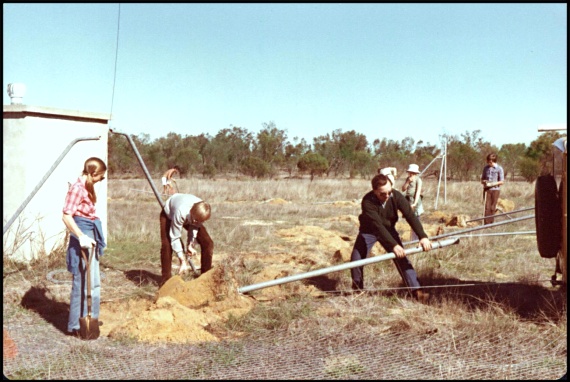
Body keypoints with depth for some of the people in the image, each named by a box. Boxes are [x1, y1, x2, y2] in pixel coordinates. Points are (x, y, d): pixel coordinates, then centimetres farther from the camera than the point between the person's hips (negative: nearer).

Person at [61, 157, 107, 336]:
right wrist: (81, 237, -30)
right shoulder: (77, 188, -17)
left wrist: (92, 237, 16)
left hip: (91, 235, 10)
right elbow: (67, 216, -23)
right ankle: (76, 325, 5)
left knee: (93, 281, 17)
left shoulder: (87, 187, 11)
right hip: (83, 237, -10)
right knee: (82, 282, -4)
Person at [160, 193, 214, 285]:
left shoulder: (201, 213, -35)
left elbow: (194, 227, -14)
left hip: (188, 217, 4)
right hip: (169, 214, -4)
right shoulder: (180, 212, -47)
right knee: (167, 245, -25)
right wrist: (183, 261, -36)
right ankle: (166, 280, -13)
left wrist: (190, 245, -25)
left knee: (208, 243, -10)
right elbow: (175, 237, -37)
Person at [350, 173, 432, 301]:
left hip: (388, 229, 2)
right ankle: (357, 288, 12)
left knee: (401, 258, -11)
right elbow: (378, 225, -40)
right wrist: (394, 245, -47)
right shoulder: (368, 202, -34)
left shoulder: (396, 196, -25)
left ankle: (416, 290, -12)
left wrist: (423, 237, -40)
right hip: (368, 231, -2)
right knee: (356, 259, -11)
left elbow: (410, 216, -29)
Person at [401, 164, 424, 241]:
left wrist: (415, 203, -23)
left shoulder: (418, 180, -8)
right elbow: (403, 189, 3)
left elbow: (418, 192, -14)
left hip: (415, 201, -6)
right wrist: (408, 182, -12)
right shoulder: (408, 179, 10)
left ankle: (416, 239, -4)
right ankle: (414, 239, 20)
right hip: (408, 201, 6)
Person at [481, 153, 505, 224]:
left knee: (493, 208, 0)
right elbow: (482, 179, 19)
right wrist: (483, 182, -5)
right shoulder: (485, 168, 10)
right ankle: (486, 223, -8)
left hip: (495, 190, -2)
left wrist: (492, 184, -15)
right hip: (487, 190, 2)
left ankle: (491, 223, 8)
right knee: (487, 207, -6)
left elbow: (501, 182, -3)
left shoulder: (499, 169, -2)